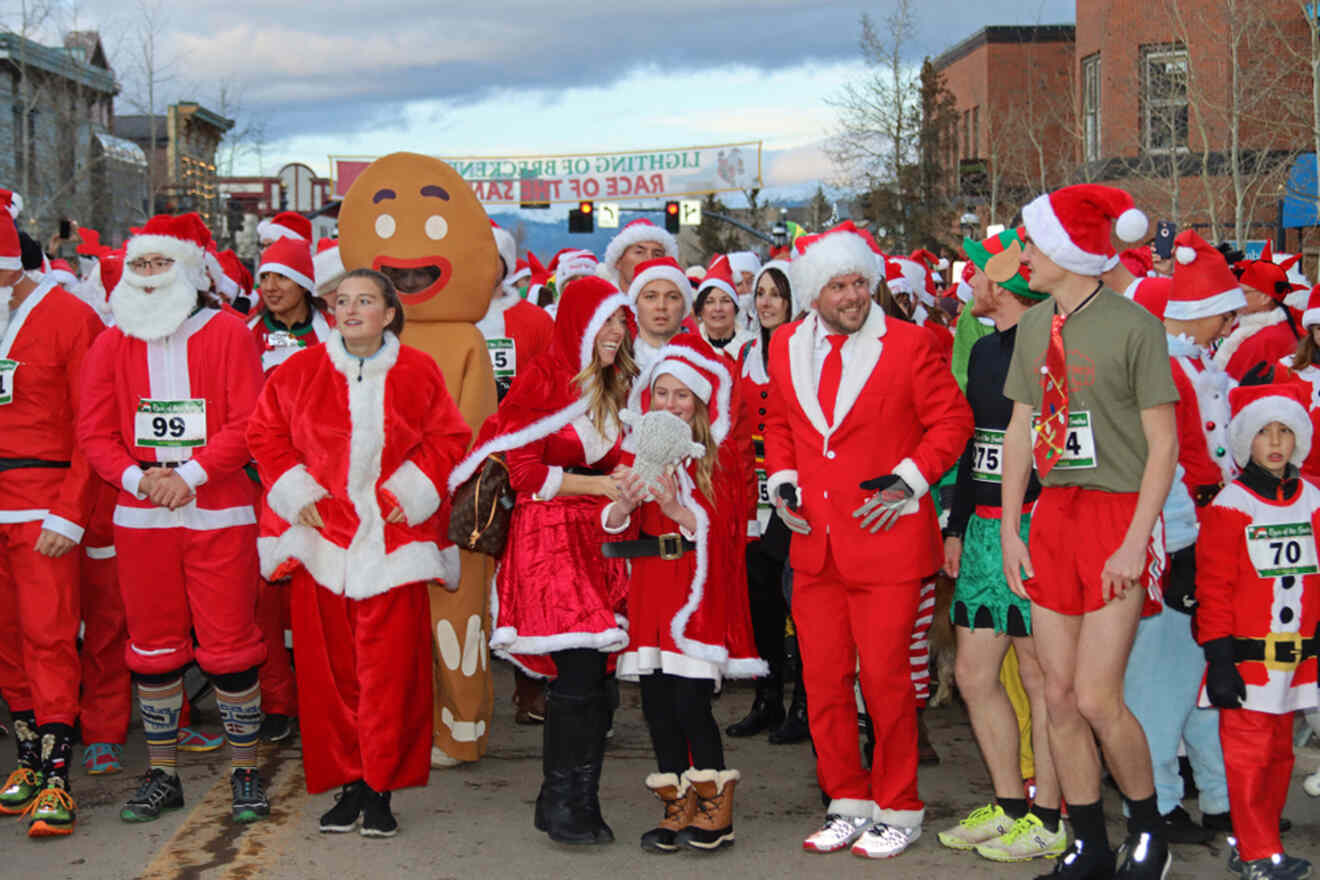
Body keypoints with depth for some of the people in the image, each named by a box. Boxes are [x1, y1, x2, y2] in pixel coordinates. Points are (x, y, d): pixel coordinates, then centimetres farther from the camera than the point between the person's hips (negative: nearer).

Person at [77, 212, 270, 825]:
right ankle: (161, 774, 21)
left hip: (219, 514, -3)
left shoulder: (227, 333, -1)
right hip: (140, 519, 3)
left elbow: (247, 425, -8)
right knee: (153, 648, 9)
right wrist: (137, 477, -13)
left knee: (229, 646, -1)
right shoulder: (113, 342, 8)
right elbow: (94, 431, 4)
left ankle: (245, 772, 13)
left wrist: (189, 474, -17)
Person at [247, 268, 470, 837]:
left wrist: (410, 493, -3)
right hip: (319, 535, 1)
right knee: (328, 666, 2)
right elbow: (265, 434, 10)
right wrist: (295, 493, 0)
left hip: (391, 539, -1)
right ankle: (347, 785, 13)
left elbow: (449, 439, 8)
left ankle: (380, 789, 7)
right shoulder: (298, 373, 5)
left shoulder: (418, 374, 4)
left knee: (389, 666, -3)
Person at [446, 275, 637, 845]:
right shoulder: (541, 379, -5)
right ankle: (562, 805, -4)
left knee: (593, 678, 1)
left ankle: (572, 804, 9)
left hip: (597, 539, 7)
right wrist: (602, 486, -12)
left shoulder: (611, 388, 18)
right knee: (580, 672, -14)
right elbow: (526, 473, -9)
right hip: (549, 536, -7)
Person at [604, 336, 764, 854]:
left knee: (691, 705, -9)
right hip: (649, 590, 4)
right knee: (656, 705, 4)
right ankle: (678, 809, 16)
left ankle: (716, 810, 6)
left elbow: (722, 529, -9)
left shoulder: (718, 459, 0)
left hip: (697, 592, -4)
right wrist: (624, 504, -18)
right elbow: (614, 528, 4)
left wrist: (678, 509, -24)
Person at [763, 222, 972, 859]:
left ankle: (898, 810, 14)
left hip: (886, 537, -5)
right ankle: (848, 803, 23)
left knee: (885, 676, -2)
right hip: (814, 542, 5)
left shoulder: (909, 343, -4)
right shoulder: (786, 346, 9)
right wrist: (782, 482, 6)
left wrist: (909, 478, -11)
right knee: (822, 679, 8)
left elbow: (951, 419, 0)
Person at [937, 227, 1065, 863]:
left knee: (1039, 674, -1)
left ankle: (1048, 820, 10)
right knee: (974, 674, 11)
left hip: (1035, 527, -9)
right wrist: (957, 524, 22)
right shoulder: (985, 350, 15)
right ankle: (1008, 805, 23)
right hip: (983, 526, 9)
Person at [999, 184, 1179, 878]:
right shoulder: (1034, 325, 10)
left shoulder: (1133, 326, -8)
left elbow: (1163, 443, -8)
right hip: (1054, 514, 6)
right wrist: (1010, 530, 11)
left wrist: (1135, 541, -14)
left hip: (1118, 513, -6)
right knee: (1058, 696, 6)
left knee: (1097, 698, -9)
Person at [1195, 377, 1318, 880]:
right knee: (1248, 752, -5)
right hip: (1246, 657, -6)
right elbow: (1213, 588, -9)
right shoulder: (1228, 507, -7)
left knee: (1279, 749, 12)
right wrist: (1219, 657, -12)